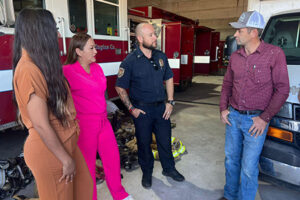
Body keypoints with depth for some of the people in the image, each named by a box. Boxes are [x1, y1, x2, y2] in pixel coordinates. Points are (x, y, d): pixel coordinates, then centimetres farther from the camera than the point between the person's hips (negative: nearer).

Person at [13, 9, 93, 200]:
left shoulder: (41, 65, 7)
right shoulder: (29, 70, -23)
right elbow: (41, 125, -24)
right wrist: (66, 159, -16)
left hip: (66, 143, 9)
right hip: (50, 150, -8)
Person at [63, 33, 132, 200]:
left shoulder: (97, 68, 9)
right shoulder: (68, 71, -14)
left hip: (103, 121, 7)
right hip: (85, 125, -7)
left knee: (113, 157, 16)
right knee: (88, 164, 10)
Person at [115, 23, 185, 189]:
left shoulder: (161, 56, 2)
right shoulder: (130, 61, -12)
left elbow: (169, 79, 10)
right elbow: (120, 87, -7)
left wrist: (170, 102, 3)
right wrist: (131, 109, -10)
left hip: (161, 107, 4)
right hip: (142, 110, -4)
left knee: (165, 140, 16)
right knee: (144, 143, 11)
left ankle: (169, 168, 38)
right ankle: (147, 172, 34)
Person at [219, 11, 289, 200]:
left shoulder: (274, 54, -11)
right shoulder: (235, 56, 5)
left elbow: (282, 90, -10)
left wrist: (265, 118, -12)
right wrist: (223, 108, 6)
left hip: (256, 120, -5)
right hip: (233, 116, 5)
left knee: (249, 167, 4)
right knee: (231, 159, 17)